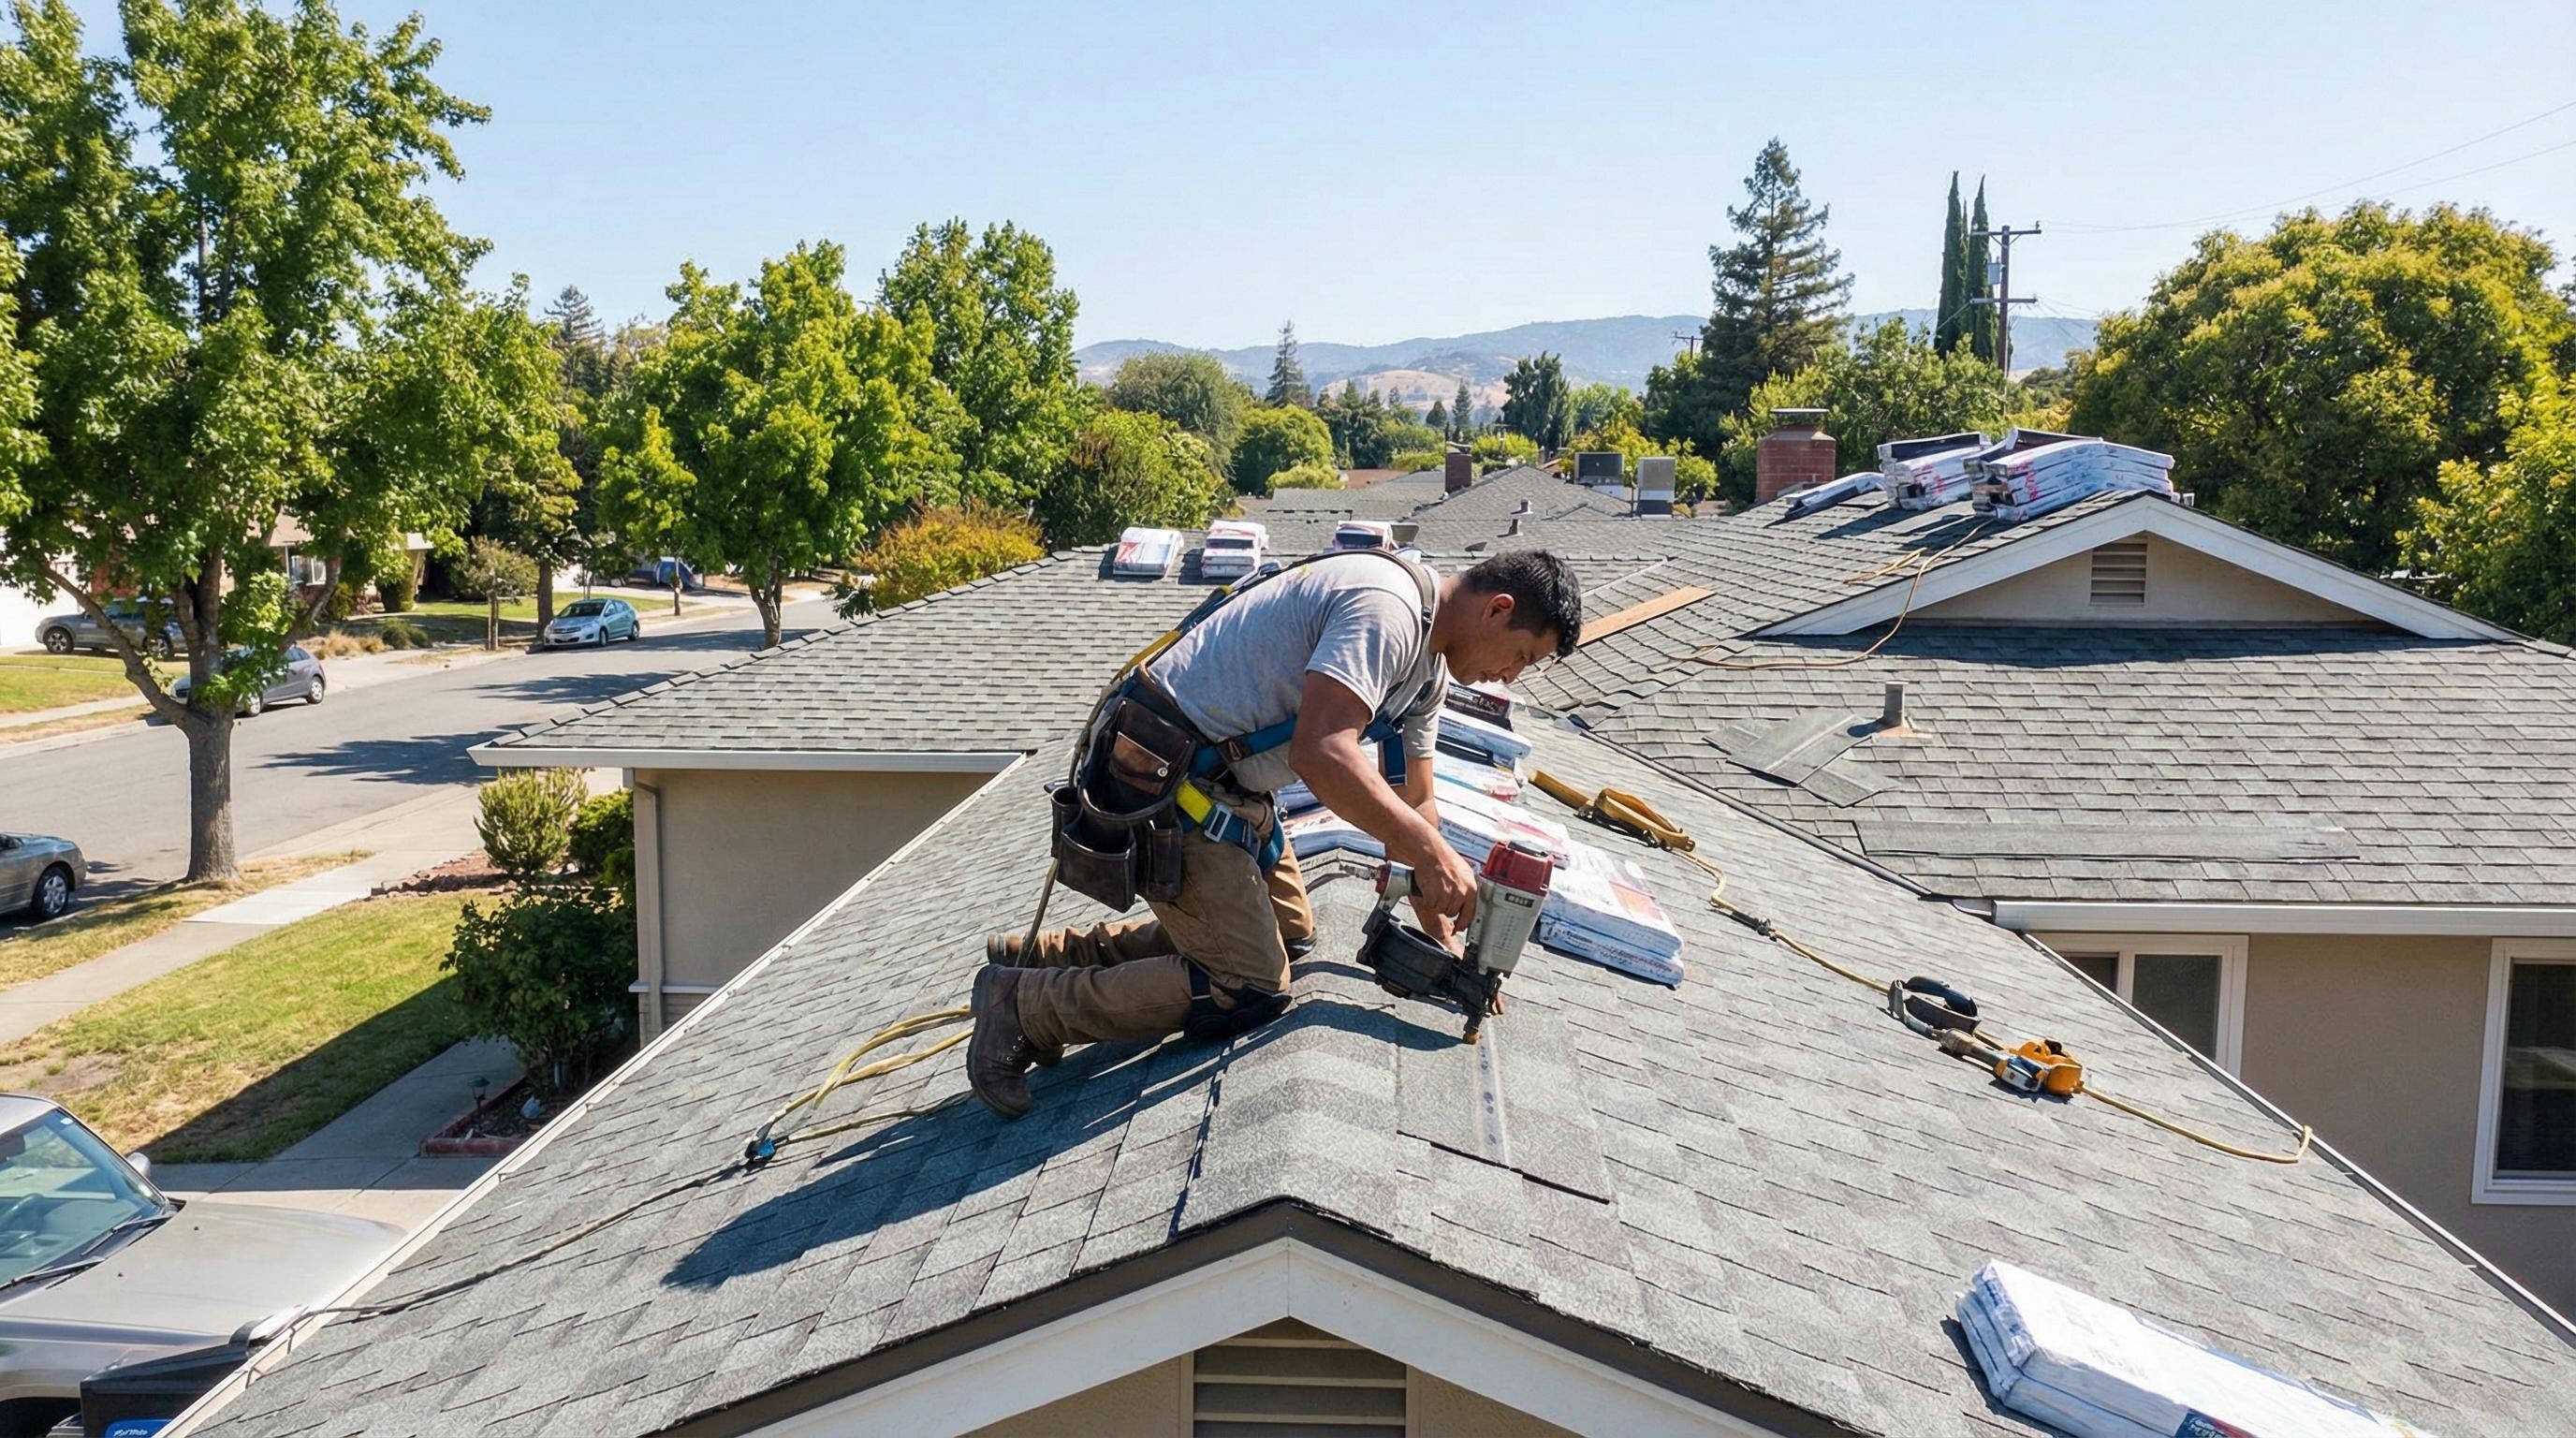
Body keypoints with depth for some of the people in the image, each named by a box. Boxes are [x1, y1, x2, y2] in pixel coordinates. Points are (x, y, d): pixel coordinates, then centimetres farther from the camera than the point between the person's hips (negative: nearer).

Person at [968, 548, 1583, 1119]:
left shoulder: (1430, 667, 12)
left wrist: (1443, 939, 10)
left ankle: (1040, 953, 21)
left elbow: (1412, 803, 15)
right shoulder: (1385, 608, -22)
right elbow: (1320, 753, -33)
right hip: (1164, 781, -11)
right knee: (1253, 989, -7)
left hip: (1224, 784, 11)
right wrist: (1430, 850, -31)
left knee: (1289, 933, 20)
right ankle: (1024, 1004, 1)